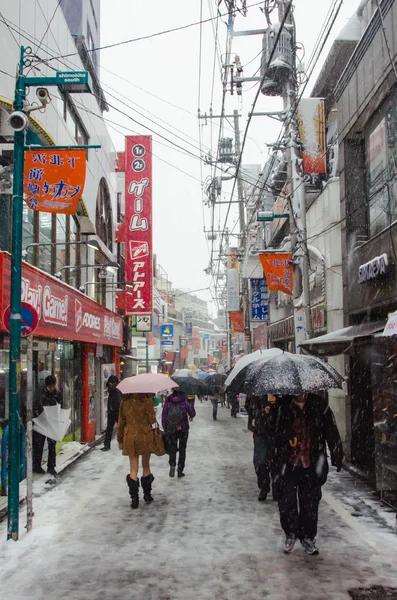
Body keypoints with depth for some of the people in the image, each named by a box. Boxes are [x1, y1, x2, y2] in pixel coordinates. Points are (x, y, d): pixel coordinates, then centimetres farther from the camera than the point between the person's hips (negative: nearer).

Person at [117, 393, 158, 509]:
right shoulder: (146, 400, -10)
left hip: (130, 438, 2)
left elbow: (121, 422, 6)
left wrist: (120, 440, 15)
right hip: (145, 436, -2)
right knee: (146, 466, 15)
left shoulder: (124, 402, 1)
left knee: (133, 469, 7)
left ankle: (134, 498, 3)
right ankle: (147, 494, 24)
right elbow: (152, 420, -8)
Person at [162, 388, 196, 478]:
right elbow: (192, 413, 0)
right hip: (183, 428, -1)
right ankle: (180, 470, 10)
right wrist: (191, 417, 24)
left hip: (170, 428, 1)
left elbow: (163, 416, -1)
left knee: (172, 447, 13)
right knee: (182, 449, 11)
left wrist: (165, 429, 7)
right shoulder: (185, 401, -6)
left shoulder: (168, 402, -2)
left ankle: (172, 464, -11)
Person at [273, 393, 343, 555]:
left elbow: (331, 432, 2)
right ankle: (290, 534, 25)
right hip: (288, 464, 0)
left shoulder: (319, 405, -2)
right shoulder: (283, 406, -2)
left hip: (311, 465, 0)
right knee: (286, 502, 3)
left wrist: (336, 455, 0)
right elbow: (274, 433, 1)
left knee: (310, 503, 8)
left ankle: (308, 537, 25)